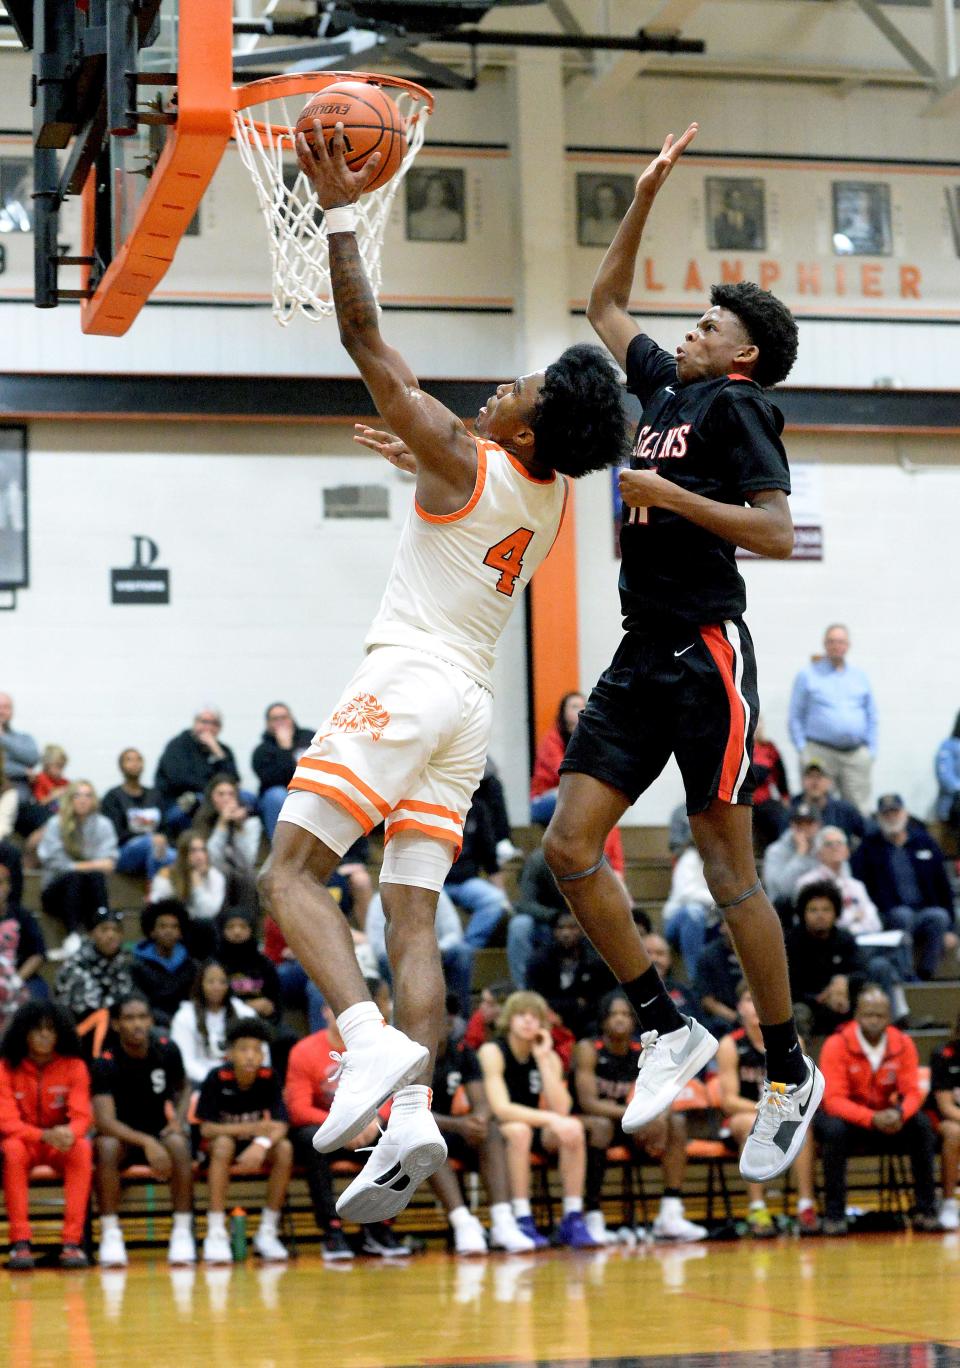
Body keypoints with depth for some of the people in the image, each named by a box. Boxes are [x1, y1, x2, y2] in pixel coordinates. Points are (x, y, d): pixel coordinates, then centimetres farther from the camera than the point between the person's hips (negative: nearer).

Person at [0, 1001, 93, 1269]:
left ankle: (72, 1241, -35)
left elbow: (82, 1116, -13)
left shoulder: (73, 1066, -7)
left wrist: (69, 1133, -39)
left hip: (61, 1145, 1)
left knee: (82, 1148, -32)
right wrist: (43, 1135, -35)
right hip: (24, 1141, -1)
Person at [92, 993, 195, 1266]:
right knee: (106, 1146, -37)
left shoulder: (167, 1051, -6)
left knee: (179, 1144, -33)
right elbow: (104, 1121, -27)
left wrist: (178, 1120, -7)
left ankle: (182, 1231, -26)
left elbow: (183, 1088, 15)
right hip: (122, 1136, -2)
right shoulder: (106, 1064, -17)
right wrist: (147, 1142, -41)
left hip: (159, 1132, 2)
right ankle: (109, 1234, -30)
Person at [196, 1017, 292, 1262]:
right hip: (218, 1143, -2)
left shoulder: (269, 1078, -11)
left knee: (284, 1148, -27)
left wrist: (261, 1143, -41)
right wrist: (252, 1128, -29)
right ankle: (215, 1233, -33)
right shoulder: (217, 1078, -18)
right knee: (224, 1144, -36)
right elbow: (206, 1129, -20)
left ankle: (267, 1232, -16)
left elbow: (280, 1127, -19)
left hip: (255, 1149, 2)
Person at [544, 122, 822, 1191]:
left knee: (728, 874, -4)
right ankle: (669, 1032, 7)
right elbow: (605, 304, 32)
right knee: (569, 845, -2)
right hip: (641, 657, 8)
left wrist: (667, 493, -14)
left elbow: (777, 533, -14)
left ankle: (790, 1073, 8)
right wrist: (647, 195, 25)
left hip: (707, 652, -8)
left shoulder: (737, 404, -4)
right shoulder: (664, 386, 17)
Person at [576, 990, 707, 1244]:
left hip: (629, 1128, 5)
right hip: (586, 1125, -5)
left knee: (676, 1121, -14)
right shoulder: (588, 1050, -14)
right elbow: (588, 1102, -24)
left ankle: (670, 1216, -20)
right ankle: (593, 1219, -36)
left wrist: (659, 1117, -30)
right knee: (601, 1125, -38)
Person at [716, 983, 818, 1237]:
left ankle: (807, 1207, -34)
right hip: (741, 1120, -2)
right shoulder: (730, 1045, -5)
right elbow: (729, 1101, -10)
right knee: (754, 1123, -36)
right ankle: (757, 1210, -37)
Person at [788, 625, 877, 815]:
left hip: (856, 755, 3)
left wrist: (871, 751, 9)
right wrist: (802, 750, -4)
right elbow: (795, 717, 6)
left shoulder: (860, 676, 18)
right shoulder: (807, 675, 9)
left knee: (859, 811, -4)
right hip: (819, 754, -3)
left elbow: (872, 718, 20)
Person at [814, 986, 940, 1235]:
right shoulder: (837, 1045, -17)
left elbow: (912, 1092, -10)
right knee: (834, 1129, -36)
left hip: (887, 1118, 3)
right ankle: (834, 1215, -27)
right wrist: (872, 1119, -38)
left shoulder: (903, 1044, -6)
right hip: (848, 1117, -3)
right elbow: (834, 1100, -22)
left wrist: (899, 1114, -35)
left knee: (922, 1125, -23)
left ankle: (925, 1211, -16)